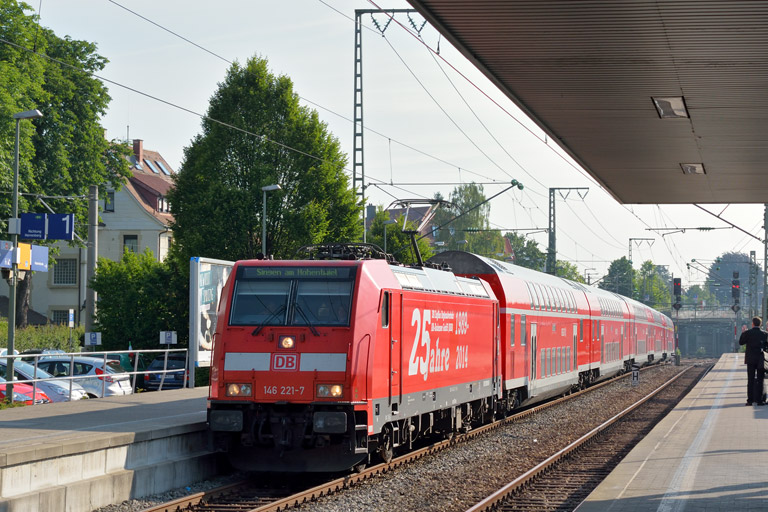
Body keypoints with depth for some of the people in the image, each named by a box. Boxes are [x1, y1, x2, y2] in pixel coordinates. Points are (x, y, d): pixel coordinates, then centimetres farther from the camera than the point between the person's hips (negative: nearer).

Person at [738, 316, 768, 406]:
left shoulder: (747, 333, -9)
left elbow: (741, 342, 2)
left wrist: (743, 333, 12)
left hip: (751, 359, 0)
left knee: (750, 380, 5)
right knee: (760, 380, 5)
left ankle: (750, 400, 2)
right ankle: (759, 399, 4)